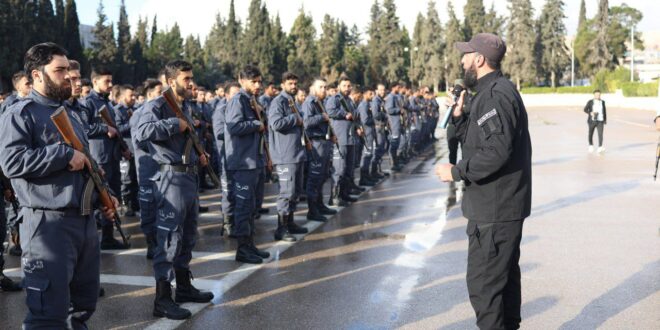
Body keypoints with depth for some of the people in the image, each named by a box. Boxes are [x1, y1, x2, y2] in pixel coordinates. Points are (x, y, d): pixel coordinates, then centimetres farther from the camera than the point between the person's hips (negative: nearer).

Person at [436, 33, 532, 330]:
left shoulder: (496, 95, -19)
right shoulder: (493, 92, 16)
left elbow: (497, 150, -28)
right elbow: (478, 142, 17)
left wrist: (456, 172, -20)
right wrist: (460, 116, 4)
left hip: (494, 210, -11)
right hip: (502, 205, 11)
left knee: (483, 283, -5)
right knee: (504, 276, 22)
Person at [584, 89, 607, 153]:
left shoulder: (602, 102, 8)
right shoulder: (590, 102, -1)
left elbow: (604, 111, 14)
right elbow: (585, 109, -4)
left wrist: (605, 120, 13)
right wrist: (590, 113, -22)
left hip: (600, 121, 1)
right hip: (592, 121, -1)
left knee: (600, 134, -13)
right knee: (590, 134, 10)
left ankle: (600, 148, -19)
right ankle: (591, 146, 32)